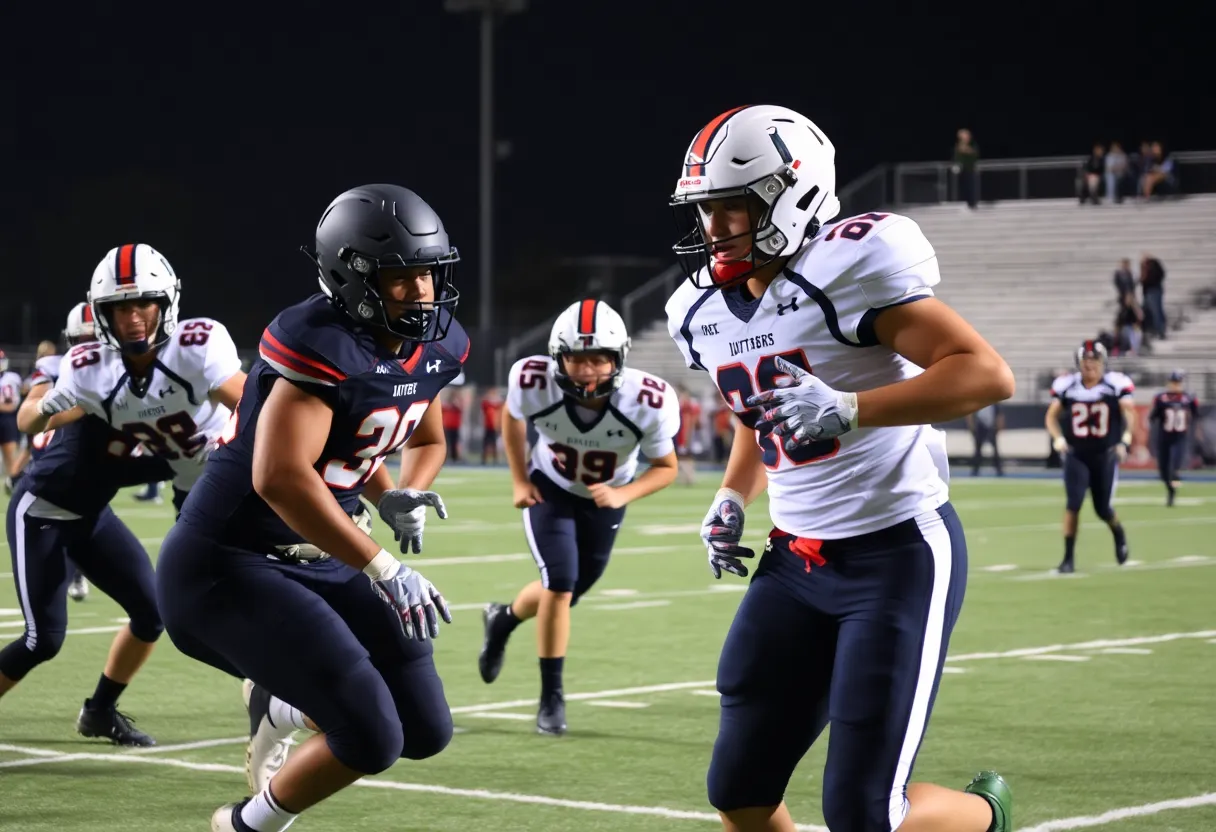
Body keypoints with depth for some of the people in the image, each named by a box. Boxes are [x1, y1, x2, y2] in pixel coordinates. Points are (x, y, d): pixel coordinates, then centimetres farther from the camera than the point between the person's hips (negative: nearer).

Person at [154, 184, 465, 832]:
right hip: (227, 568, -9)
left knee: (424, 731, 6)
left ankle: (276, 706, 32)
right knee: (371, 739, -15)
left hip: (316, 560, 9)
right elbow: (280, 479, -32)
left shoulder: (432, 349, 3)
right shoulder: (321, 347, -24)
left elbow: (427, 441, 22)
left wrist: (400, 497, -1)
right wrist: (383, 571, -29)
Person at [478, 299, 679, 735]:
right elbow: (512, 417, -5)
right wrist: (519, 481, -4)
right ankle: (551, 696, -2)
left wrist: (623, 494, -33)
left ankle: (503, 619, 48)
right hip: (550, 489, -2)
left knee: (569, 590, 15)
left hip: (605, 498, 2)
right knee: (560, 584, -17)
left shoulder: (648, 402, -34)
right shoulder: (534, 383, -32)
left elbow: (666, 467, -16)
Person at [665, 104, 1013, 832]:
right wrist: (733, 499, 9)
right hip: (795, 560, 8)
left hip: (898, 552, -7)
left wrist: (851, 408, -31)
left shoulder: (851, 268, -18)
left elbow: (987, 374, -23)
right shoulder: (705, 311, 6)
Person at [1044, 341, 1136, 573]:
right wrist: (1058, 438, -14)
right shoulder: (1065, 385, -4)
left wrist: (1125, 441, -32)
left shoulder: (1117, 384, -9)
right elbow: (1052, 415, 4)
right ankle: (1068, 558, -7)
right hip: (1076, 455, 1)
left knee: (1102, 509, 6)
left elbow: (1129, 412, -18)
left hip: (1105, 455, -1)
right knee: (1073, 503, -14)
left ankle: (1119, 534, 40)